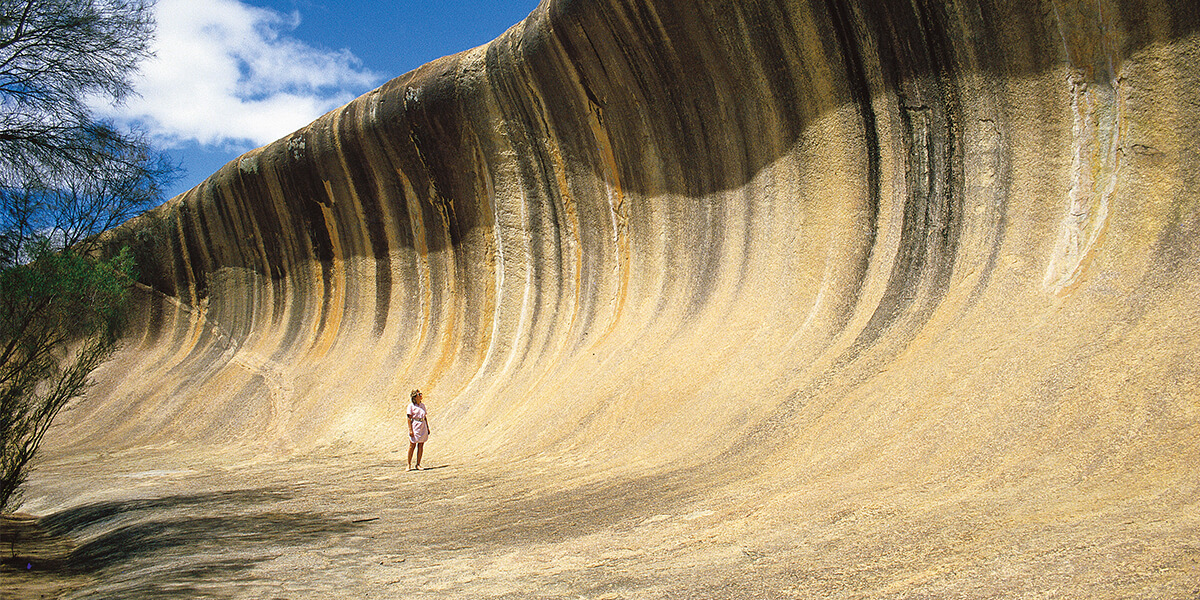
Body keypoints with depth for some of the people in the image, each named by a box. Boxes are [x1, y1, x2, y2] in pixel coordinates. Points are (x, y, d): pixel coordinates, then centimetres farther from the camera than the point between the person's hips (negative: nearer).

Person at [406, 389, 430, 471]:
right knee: (412, 446, -2)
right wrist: (410, 429, -15)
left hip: (423, 426, 6)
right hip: (415, 426, -5)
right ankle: (409, 465, 6)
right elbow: (409, 418, -8)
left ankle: (418, 465, 10)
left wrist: (428, 428, 13)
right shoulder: (411, 406, -5)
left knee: (421, 446, 5)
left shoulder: (422, 405, 12)